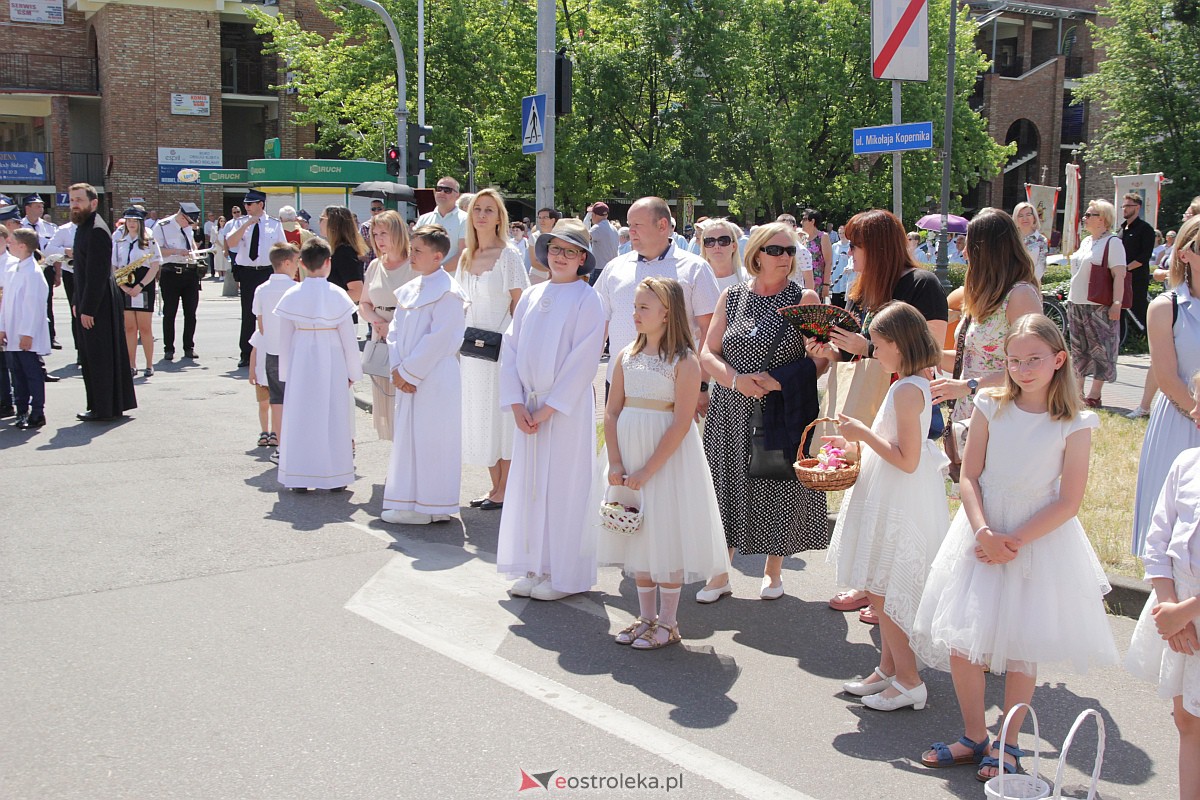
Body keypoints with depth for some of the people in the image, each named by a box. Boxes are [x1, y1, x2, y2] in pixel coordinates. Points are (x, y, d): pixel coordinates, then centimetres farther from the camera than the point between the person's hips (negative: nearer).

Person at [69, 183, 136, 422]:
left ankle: (103, 409, 4)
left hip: (99, 304, -10)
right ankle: (117, 403, 21)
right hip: (89, 303, 10)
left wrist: (87, 309, -21)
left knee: (98, 357, -3)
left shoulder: (96, 231, -17)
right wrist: (77, 302, 16)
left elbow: (97, 274, -21)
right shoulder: (84, 227, 14)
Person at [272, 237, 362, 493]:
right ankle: (334, 476, 12)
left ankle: (298, 478, 12)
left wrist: (285, 372, 12)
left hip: (300, 362, 2)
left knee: (299, 416, 8)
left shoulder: (291, 296, -3)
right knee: (333, 415, 8)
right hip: (332, 362, -1)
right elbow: (348, 337, -4)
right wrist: (353, 371, 6)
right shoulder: (337, 295, -8)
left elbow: (284, 338, 3)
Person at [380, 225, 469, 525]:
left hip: (435, 379, -8)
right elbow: (395, 330, 12)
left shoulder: (447, 292, -13)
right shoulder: (409, 289, 13)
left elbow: (438, 339, -18)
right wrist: (397, 368, -2)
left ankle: (427, 508, 6)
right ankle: (410, 501, 24)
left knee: (429, 440, -3)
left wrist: (407, 372, -15)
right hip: (408, 378, 8)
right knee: (408, 438, 13)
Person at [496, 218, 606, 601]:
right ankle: (533, 568, 22)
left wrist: (550, 408, -14)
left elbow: (584, 360, -12)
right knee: (528, 484, 10)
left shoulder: (586, 299, -7)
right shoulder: (530, 296, 9)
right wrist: (517, 404, -4)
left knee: (562, 487, 0)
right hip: (528, 406, 5)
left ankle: (564, 574, 11)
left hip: (567, 407, -5)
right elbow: (510, 349, 7)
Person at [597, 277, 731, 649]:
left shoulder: (685, 361, -11)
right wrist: (615, 464, -6)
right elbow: (612, 412, 5)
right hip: (628, 449, 6)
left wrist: (648, 470, -18)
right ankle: (646, 616, 25)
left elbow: (681, 424, -16)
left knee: (667, 534, 0)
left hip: (668, 455, -6)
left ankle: (668, 622, 14)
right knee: (637, 534, 12)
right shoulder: (628, 356, 6)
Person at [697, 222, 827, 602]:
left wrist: (778, 381, -19)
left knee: (779, 489, 5)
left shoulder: (805, 299, 0)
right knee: (728, 487, 5)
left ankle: (773, 570, 27)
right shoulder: (732, 296, 6)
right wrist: (737, 380, -14)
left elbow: (819, 359, -5)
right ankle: (720, 574, 20)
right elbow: (707, 354, 4)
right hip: (732, 413, 2)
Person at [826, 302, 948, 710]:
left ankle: (909, 681, 10)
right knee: (880, 591, 18)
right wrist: (856, 444, 11)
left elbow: (907, 460, -25)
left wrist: (864, 433, -18)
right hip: (893, 503, 10)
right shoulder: (917, 384, 8)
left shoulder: (907, 390, -22)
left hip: (899, 505, -10)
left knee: (883, 594, 0)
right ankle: (888, 668, 30)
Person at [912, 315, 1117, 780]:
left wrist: (1015, 542, -16)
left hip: (1040, 542, -2)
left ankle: (1007, 745, 23)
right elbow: (969, 476, -2)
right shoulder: (992, 409, -2)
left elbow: (1068, 502, -10)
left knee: (1021, 650, 6)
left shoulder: (1074, 425, -9)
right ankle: (973, 737, 22)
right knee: (960, 641, 3)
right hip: (981, 536, 3)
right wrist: (984, 531, -16)